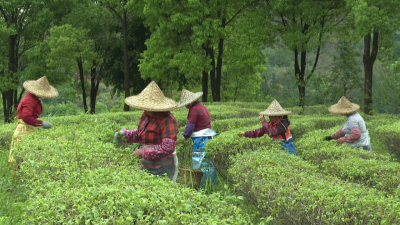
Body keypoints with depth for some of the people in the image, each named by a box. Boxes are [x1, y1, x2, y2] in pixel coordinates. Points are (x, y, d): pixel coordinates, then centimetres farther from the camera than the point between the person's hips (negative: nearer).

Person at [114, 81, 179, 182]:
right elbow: (140, 133, 22)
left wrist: (143, 152, -20)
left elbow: (167, 148, -25)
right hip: (148, 166, 8)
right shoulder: (146, 115, 6)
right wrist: (124, 133, 2)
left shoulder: (167, 120, -20)